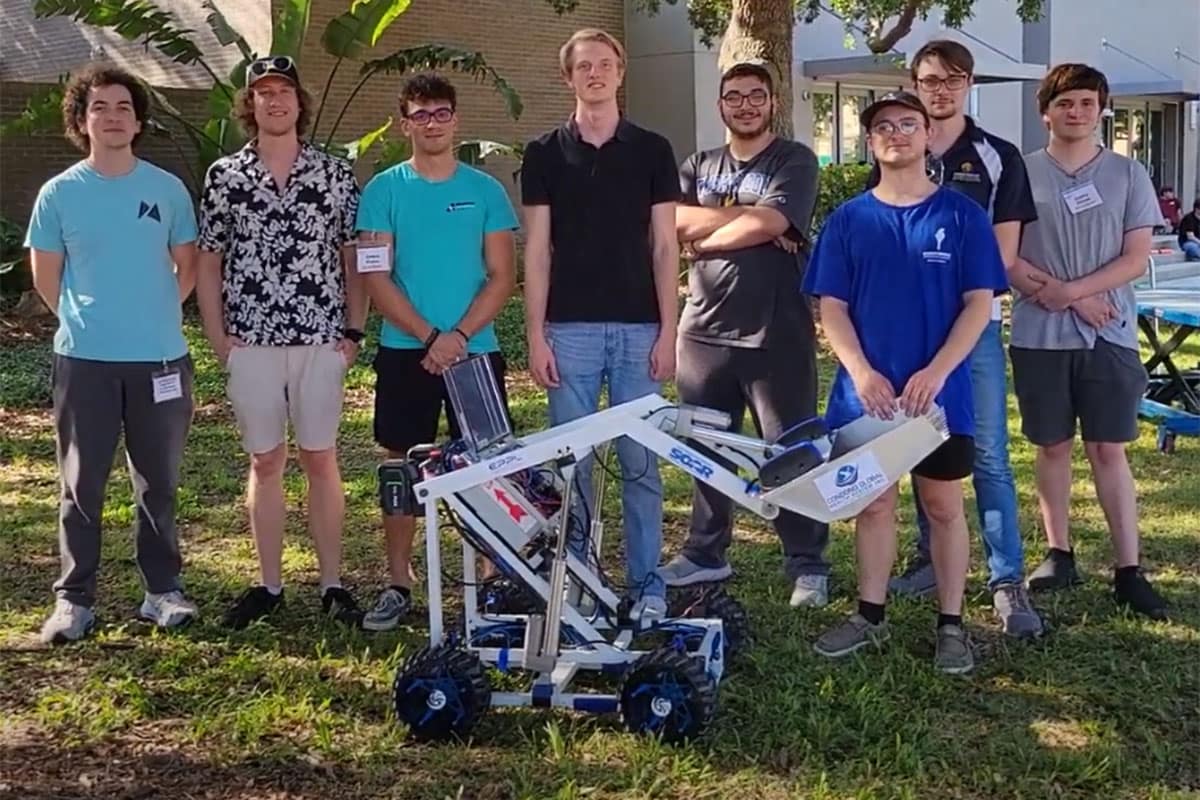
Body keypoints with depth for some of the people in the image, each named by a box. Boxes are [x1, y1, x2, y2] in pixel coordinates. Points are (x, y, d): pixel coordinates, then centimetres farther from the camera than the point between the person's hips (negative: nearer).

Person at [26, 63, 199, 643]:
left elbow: (187, 265, 11)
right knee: (82, 485, 3)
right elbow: (45, 278, 7)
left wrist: (156, 317, 7)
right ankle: (74, 599, 12)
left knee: (158, 483, 9)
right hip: (84, 360, -1)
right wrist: (86, 320, 6)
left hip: (160, 358, 1)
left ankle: (163, 590, 20)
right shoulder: (59, 193, 0)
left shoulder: (167, 189, 3)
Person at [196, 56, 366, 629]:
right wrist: (217, 337, 0)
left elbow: (355, 257, 6)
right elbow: (207, 262, 8)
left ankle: (332, 583, 13)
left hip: (321, 341, -1)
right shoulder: (224, 175, 5)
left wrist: (354, 330, 0)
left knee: (320, 460, 4)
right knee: (264, 462, 8)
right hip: (251, 343, 1)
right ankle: (269, 585, 18)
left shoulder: (335, 173, 4)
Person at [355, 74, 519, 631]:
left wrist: (459, 335, -12)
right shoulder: (383, 190, 3)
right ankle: (399, 585, 14)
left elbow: (502, 277, 1)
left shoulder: (485, 190, 5)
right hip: (405, 352, 0)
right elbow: (376, 279, -3)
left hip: (475, 349, 0)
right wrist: (429, 337, -13)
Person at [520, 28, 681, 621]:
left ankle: (646, 582, 11)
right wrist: (536, 333, -3)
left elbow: (664, 247, 5)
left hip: (638, 329, 0)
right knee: (571, 462, 3)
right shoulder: (544, 153, 7)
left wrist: (668, 330, -2)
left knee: (641, 463, 3)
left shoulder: (652, 150, 7)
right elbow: (537, 250, 4)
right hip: (570, 329, 0)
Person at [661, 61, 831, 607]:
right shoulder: (698, 166, 15)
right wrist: (748, 217, -12)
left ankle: (808, 565, 10)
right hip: (704, 331, 4)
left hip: (776, 335, -4)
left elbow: (770, 223, -15)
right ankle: (705, 554, 24)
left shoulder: (794, 161, 1)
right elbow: (673, 220, -4)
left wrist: (703, 237, -4)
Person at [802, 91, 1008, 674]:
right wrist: (862, 372, -13)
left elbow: (979, 303, -4)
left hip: (939, 391, -1)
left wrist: (934, 373, -16)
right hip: (866, 392, 2)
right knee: (872, 502, 10)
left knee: (943, 504, 6)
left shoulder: (962, 215, 0)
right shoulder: (848, 220, 5)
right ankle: (870, 615, 21)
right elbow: (831, 306, 3)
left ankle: (951, 624, 15)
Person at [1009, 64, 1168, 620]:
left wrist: (1067, 290, -13)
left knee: (1108, 449, 1)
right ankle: (1059, 555, 19)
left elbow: (1136, 259, -1)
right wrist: (1072, 298, -11)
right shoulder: (1022, 172, 3)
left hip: (1108, 336, 0)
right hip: (1039, 337, 0)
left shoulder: (1128, 175, 4)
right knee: (1052, 446, 8)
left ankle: (1129, 570, 3)